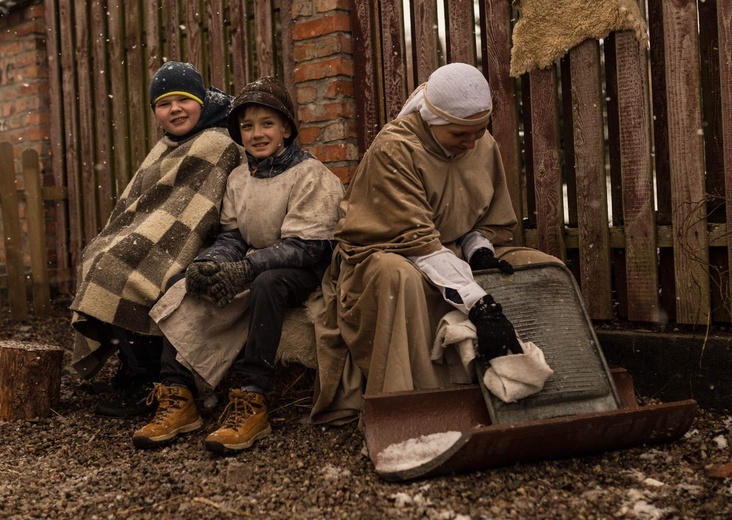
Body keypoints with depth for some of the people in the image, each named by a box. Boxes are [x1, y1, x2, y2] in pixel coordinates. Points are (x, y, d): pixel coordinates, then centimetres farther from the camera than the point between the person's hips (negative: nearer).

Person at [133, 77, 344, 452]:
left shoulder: (311, 175, -9)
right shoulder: (238, 178, 12)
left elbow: (304, 246, -17)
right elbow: (231, 236, 7)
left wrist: (245, 269, -29)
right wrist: (209, 265, -17)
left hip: (302, 271, -6)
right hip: (253, 266, 6)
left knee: (267, 283, -39)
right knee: (185, 291, -16)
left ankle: (250, 401, -36)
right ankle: (178, 397, -18)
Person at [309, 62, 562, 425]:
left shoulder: (485, 147, 2)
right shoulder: (394, 148, -21)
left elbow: (495, 223, 12)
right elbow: (414, 240, -30)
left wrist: (480, 250, -14)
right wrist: (477, 304, -39)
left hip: (455, 257, 7)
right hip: (384, 256, -6)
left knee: (550, 269, -8)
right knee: (399, 276, -43)